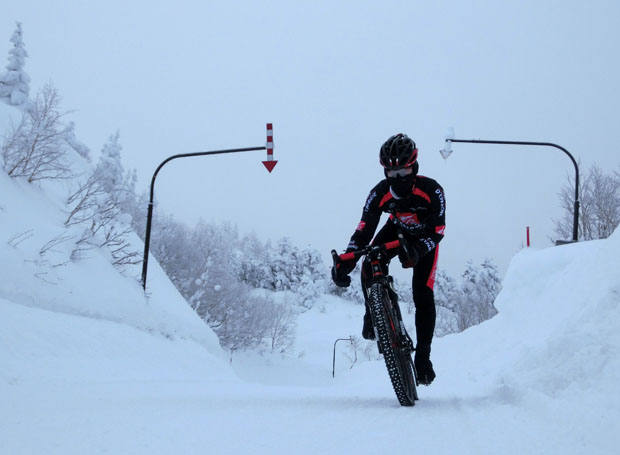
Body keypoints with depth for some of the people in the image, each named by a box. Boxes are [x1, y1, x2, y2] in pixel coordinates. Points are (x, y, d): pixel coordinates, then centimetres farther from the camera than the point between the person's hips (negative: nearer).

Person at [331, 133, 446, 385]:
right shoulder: (380, 193, -29)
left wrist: (417, 250, -57)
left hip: (425, 237, -2)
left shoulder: (431, 190, -34)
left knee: (423, 295, -12)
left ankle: (423, 356, 1)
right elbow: (363, 230, -30)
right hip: (397, 230, 2)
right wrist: (345, 262, -46)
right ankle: (374, 315, 0)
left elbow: (437, 231, -36)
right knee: (370, 267, -27)